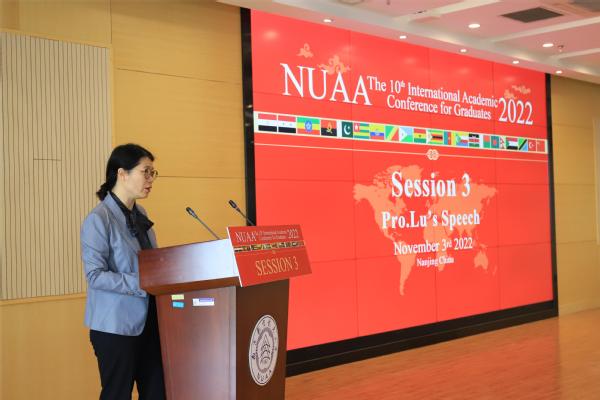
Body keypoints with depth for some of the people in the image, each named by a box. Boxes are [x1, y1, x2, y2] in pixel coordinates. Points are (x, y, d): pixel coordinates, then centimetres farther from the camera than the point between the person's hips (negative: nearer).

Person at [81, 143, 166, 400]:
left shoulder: (140, 214, 10)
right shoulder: (98, 219, -14)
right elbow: (95, 275, -19)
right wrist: (143, 284, -25)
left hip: (147, 318, 7)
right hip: (116, 324, -7)